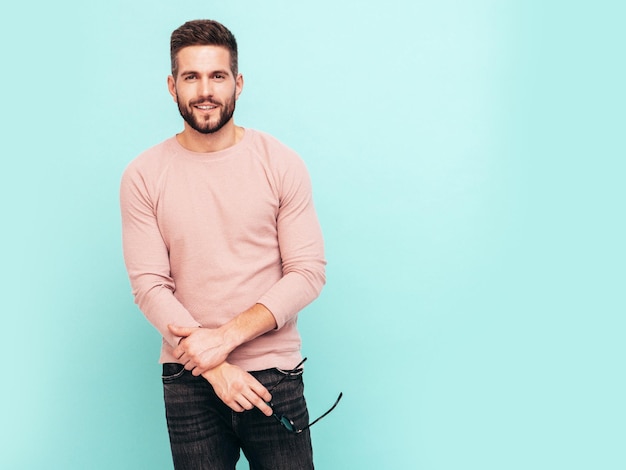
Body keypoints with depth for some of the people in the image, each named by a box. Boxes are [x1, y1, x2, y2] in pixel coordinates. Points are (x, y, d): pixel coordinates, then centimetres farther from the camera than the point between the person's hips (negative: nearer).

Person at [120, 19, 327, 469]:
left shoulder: (281, 163, -3)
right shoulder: (143, 176, -1)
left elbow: (309, 272, -6)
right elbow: (149, 285, -5)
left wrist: (227, 335, -15)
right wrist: (214, 365, -15)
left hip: (274, 375, 0)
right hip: (188, 381, 1)